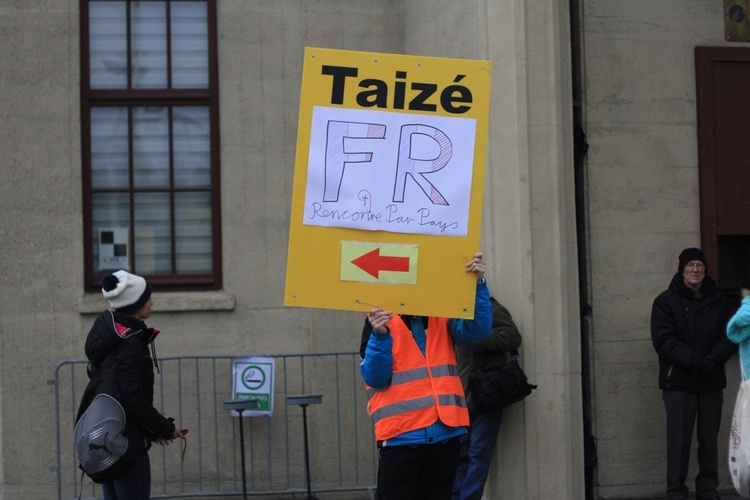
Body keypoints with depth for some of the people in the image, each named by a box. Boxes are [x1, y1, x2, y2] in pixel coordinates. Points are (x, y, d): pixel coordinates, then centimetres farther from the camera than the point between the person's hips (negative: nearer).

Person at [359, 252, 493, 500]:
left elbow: (478, 329, -6)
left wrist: (478, 283, -19)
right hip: (400, 437, -3)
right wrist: (379, 336, -20)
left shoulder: (442, 316, 11)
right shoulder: (380, 319, 2)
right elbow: (374, 377, -4)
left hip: (445, 435, 4)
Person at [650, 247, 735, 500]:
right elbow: (664, 341, -9)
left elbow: (728, 337, 6)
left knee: (709, 438, 8)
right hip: (679, 382, -3)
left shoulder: (718, 301, 11)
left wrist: (713, 360, -13)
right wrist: (694, 361, -19)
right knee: (679, 439, -5)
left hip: (711, 382, 3)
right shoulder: (666, 301, 0)